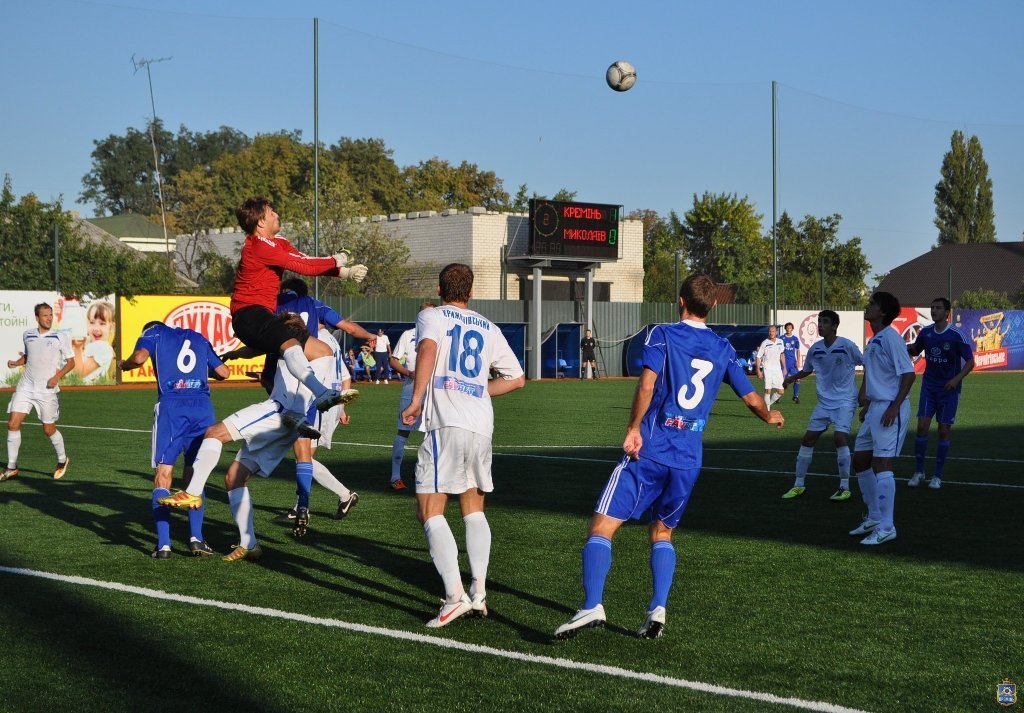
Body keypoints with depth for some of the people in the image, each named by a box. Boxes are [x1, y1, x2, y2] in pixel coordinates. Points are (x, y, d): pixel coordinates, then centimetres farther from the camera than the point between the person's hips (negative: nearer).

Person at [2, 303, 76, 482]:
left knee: (49, 429, 2)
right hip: (26, 386, 3)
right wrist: (16, 363, 3)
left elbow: (71, 361, 1)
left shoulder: (60, 337, -4)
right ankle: (11, 467, 1)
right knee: (12, 423, -7)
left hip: (47, 389, -3)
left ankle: (62, 460, 29)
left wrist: (57, 376, -15)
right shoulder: (27, 335, 7)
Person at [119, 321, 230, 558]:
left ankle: (163, 544, -10)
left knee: (163, 476, -1)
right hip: (203, 407, 3)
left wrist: (124, 365, 15)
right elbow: (223, 372, 21)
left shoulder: (154, 332, 15)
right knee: (194, 476, 13)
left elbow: (140, 357, -6)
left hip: (171, 407, -3)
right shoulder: (199, 338, 25)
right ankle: (196, 538, 2)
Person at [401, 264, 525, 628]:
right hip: (482, 424, 5)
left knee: (430, 511, -4)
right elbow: (516, 378, 22)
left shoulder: (431, 316, 6)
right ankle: (478, 591, 10)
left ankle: (454, 596, -17)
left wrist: (416, 399, -14)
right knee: (474, 507, 19)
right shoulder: (488, 329, 20)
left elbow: (428, 347, -17)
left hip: (446, 423, -5)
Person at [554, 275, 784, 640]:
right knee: (662, 533, 21)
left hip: (650, 450, -5)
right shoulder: (723, 349, 12)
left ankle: (592, 606, -20)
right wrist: (770, 416, 39)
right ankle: (658, 610, 3)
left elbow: (648, 383, -17)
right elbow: (752, 398, 19)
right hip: (689, 459, 5)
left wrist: (633, 429, -14)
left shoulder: (663, 335, -1)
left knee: (602, 527, -4)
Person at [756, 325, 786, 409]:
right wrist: (758, 370, -11)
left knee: (780, 391, 2)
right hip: (767, 368, -5)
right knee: (768, 390, -12)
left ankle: (769, 403, 20)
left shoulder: (780, 342, 6)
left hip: (777, 369, 5)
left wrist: (784, 368, 18)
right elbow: (758, 357, -6)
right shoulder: (765, 343, -8)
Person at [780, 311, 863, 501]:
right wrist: (792, 377, -3)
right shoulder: (815, 349, 1)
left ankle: (845, 487, -9)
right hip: (824, 401, 5)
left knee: (841, 437, -21)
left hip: (845, 400, -5)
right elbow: (807, 370, 16)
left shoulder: (846, 346, -13)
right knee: (808, 439, 3)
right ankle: (799, 485, 16)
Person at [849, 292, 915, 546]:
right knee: (860, 461, 13)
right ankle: (874, 518, 26)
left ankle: (886, 527, -6)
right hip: (874, 408, 10)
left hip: (891, 410, -10)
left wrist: (894, 407, -21)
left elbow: (908, 374, -18)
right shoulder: (872, 342, 14)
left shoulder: (890, 338, -14)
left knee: (881, 465, -12)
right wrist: (865, 403, 20)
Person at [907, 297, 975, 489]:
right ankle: (919, 471, 6)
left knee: (944, 431, 1)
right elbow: (915, 351, 17)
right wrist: (907, 348, -7)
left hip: (949, 388, -3)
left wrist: (957, 379, -23)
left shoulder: (956, 335, -13)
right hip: (929, 385, 3)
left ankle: (937, 476, 12)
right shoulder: (925, 333, -1)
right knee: (922, 426, -7)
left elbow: (970, 362, -8)